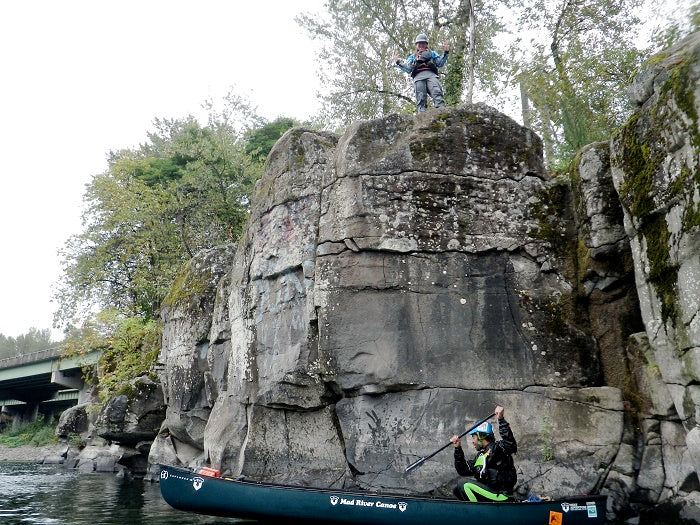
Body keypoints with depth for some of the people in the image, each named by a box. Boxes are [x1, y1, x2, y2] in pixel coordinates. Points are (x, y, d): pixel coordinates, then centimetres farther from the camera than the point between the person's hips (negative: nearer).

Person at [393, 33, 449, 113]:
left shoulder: (431, 53, 36)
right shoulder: (412, 57, 37)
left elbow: (440, 63, 22)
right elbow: (408, 69, 22)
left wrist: (446, 53, 10)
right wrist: (398, 62, 15)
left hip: (431, 74, -1)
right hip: (418, 77, 1)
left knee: (437, 93, -26)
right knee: (421, 99, -19)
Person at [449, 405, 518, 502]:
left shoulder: (496, 448, -8)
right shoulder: (480, 455, 18)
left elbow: (511, 445, -30)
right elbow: (463, 470, 15)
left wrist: (501, 419, -34)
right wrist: (458, 449, 6)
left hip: (502, 497, -9)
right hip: (489, 492, 9)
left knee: (465, 487, -21)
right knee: (457, 489, 13)